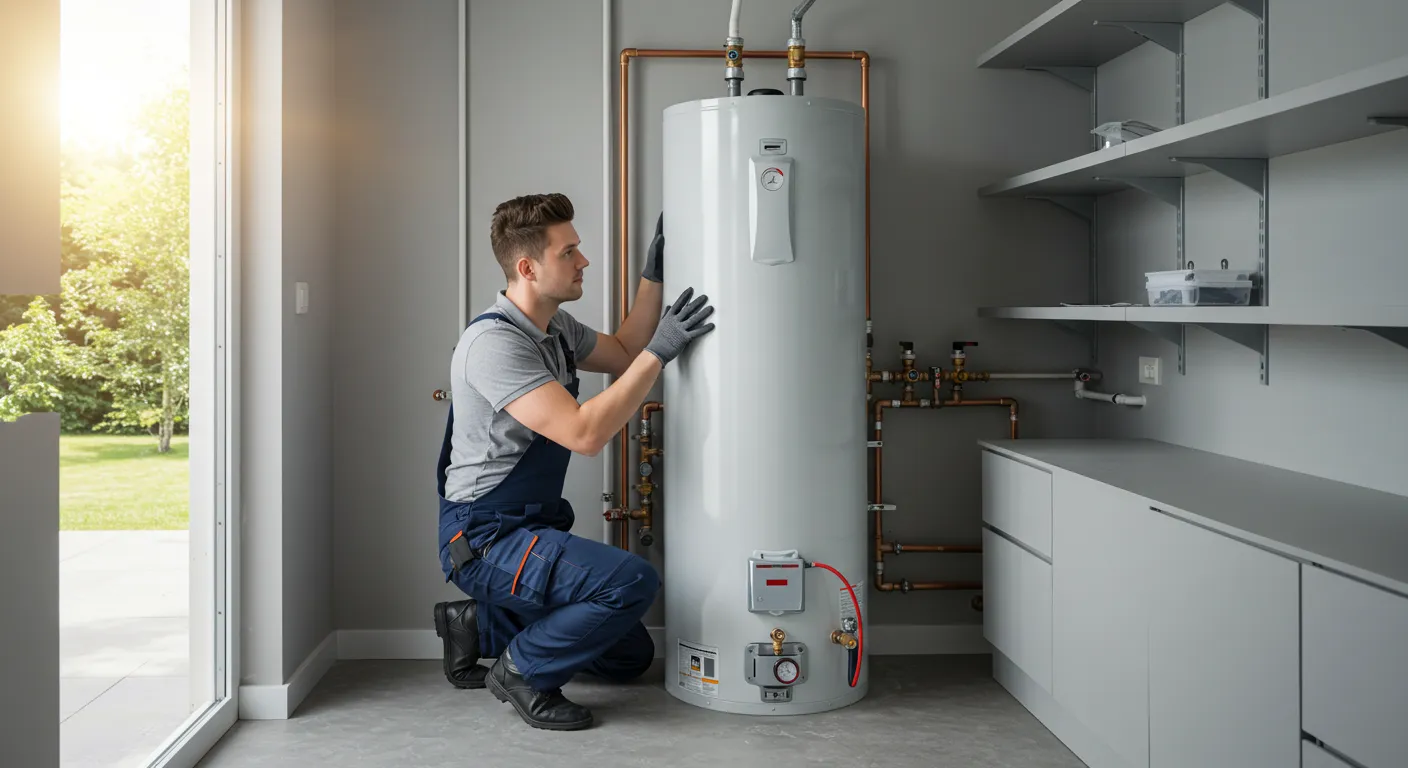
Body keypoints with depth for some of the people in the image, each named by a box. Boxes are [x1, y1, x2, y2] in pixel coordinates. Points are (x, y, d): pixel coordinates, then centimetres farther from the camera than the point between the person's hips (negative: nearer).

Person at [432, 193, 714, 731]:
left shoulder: (555, 328, 7)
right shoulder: (494, 342, -23)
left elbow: (624, 355, 21)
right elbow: (585, 433, -30)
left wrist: (653, 275, 10)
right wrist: (660, 351, -25)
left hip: (534, 527, 10)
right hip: (485, 539, -10)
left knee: (631, 656, 14)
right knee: (633, 581, -30)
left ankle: (478, 626, 21)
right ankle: (522, 671, -7)